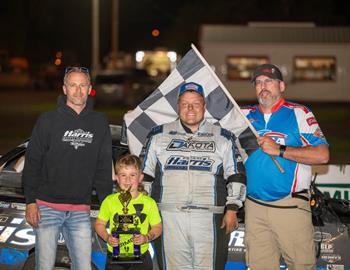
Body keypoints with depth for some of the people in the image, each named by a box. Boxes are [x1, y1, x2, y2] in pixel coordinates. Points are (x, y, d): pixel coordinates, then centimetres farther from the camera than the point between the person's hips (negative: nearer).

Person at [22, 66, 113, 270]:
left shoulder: (100, 123, 9)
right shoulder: (48, 120, 0)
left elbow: (104, 167, 12)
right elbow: (32, 163, 0)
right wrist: (31, 201, -7)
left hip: (81, 211, 2)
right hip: (48, 207, -2)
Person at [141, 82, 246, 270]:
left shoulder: (222, 137, 13)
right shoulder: (159, 136, 14)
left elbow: (236, 175, 11)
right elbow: (144, 174, 15)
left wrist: (232, 209, 2)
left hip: (209, 219, 0)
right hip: (168, 218, 1)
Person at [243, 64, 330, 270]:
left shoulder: (299, 114, 0)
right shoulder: (245, 115, 14)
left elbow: (322, 155, -10)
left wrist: (280, 150, -15)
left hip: (291, 206, -4)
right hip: (254, 207, 4)